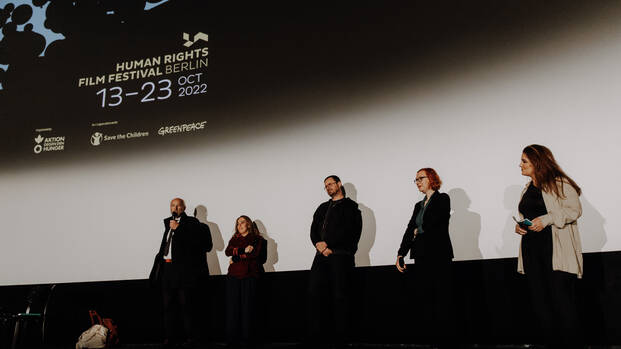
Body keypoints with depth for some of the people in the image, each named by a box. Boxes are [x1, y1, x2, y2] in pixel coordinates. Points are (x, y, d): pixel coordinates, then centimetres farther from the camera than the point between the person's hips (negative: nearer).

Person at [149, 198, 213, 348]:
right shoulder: (168, 222, 19)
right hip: (166, 268, 6)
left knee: (186, 305, -2)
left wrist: (178, 228, -16)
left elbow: (197, 241, -17)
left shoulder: (191, 222, -1)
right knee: (168, 305, 9)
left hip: (183, 268, -6)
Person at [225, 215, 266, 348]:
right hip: (233, 276, 3)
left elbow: (254, 254, -6)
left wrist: (236, 258, -2)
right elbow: (228, 251, 5)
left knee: (247, 306, -8)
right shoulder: (234, 238, 23)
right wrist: (243, 250, -9)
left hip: (249, 276, -3)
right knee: (232, 306, -6)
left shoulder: (257, 239, 11)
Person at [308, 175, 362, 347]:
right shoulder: (322, 207, 24)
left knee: (339, 296, -5)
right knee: (314, 293, -4)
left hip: (341, 255, -5)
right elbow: (314, 230, 14)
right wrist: (320, 245, -6)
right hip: (322, 254, 6)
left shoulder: (349, 206, 6)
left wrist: (327, 243, -12)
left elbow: (347, 230, -7)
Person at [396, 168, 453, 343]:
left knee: (440, 298, -5)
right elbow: (410, 230, 13)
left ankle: (442, 337, 2)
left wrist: (418, 230, 4)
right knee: (422, 298, 3)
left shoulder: (442, 199, 1)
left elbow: (435, 222, -13)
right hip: (421, 257, 7)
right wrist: (401, 254, 6)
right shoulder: (419, 205, 20)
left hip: (439, 255, -6)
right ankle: (428, 336, 9)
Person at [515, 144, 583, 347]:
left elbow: (574, 210, -10)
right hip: (531, 248, 7)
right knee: (539, 299, 6)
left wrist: (547, 219, -19)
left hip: (557, 250, -7)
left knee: (560, 299, -6)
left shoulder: (559, 184, -4)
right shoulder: (527, 188, 18)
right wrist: (519, 226, 7)